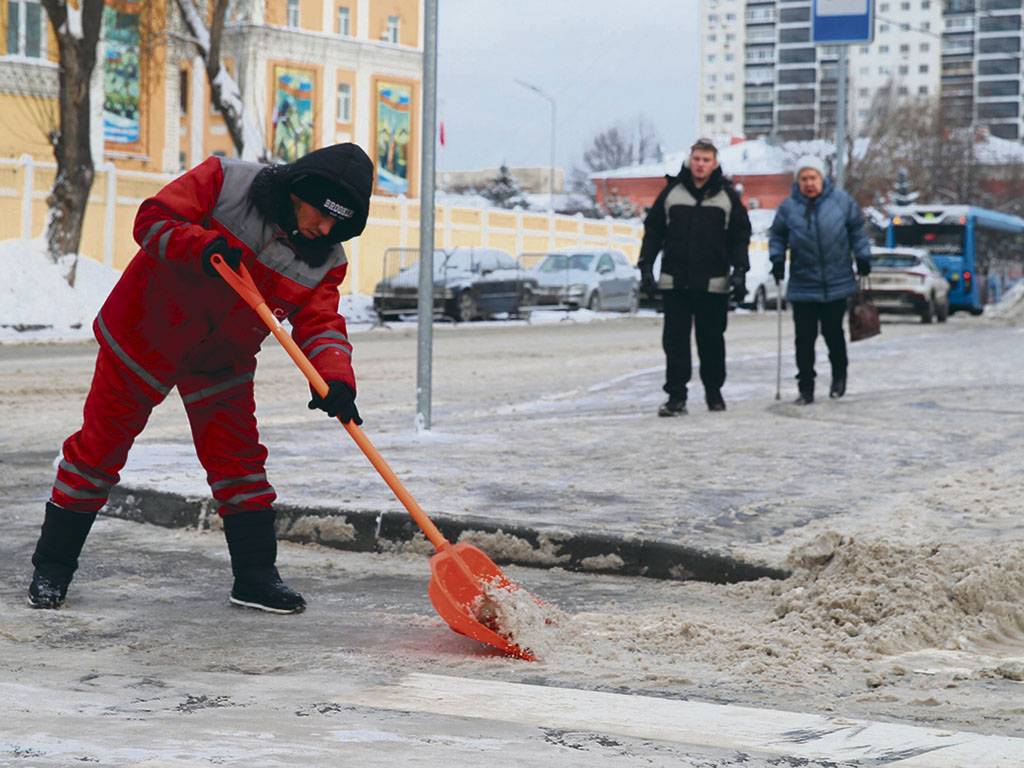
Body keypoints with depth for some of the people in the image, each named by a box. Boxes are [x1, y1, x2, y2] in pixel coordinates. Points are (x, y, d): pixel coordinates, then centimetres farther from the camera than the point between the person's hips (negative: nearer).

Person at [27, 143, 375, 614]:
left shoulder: (325, 261, -8)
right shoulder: (226, 182, -19)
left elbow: (320, 323, -16)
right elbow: (152, 221, -20)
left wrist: (335, 380, -35)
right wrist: (203, 245, -38)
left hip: (221, 363, 4)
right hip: (144, 334, -4)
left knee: (238, 459, 1)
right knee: (101, 444, 2)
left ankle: (256, 575, 12)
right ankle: (52, 567, 12)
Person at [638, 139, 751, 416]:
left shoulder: (727, 195, 5)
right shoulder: (672, 191, 5)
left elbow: (740, 235, 7)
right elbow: (653, 230, 10)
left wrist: (739, 271, -2)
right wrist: (646, 266, 3)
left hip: (713, 284, 0)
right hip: (675, 281, 1)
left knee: (712, 341, 6)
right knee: (675, 341, -2)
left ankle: (714, 392, 23)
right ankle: (676, 397, 1)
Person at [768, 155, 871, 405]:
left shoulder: (841, 201, 0)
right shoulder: (789, 206, 0)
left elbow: (857, 230, 11)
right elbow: (777, 236, 11)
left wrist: (863, 257, 6)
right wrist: (777, 260, -2)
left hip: (837, 284, 0)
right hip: (802, 287, 0)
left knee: (833, 332, 5)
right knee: (804, 338, -2)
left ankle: (839, 375, 29)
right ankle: (806, 388, 7)